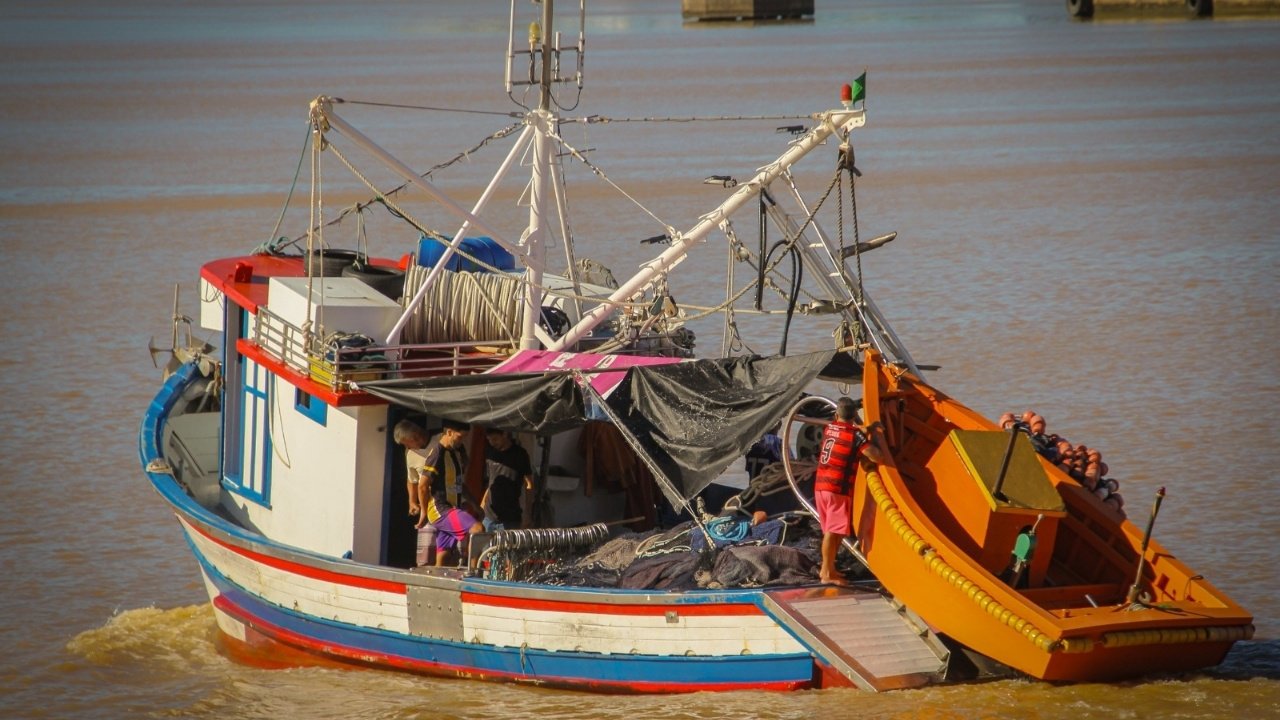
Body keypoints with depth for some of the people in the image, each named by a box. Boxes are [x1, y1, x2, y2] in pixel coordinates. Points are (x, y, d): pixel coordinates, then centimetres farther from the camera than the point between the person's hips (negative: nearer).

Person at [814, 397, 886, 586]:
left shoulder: (830, 428, 11)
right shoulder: (855, 435, -11)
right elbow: (878, 457, -15)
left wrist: (867, 430, 23)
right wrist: (874, 434, -2)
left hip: (821, 486, 8)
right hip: (839, 488, -7)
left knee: (832, 531, 16)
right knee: (834, 531, -6)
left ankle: (827, 569, 20)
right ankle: (827, 573, -7)